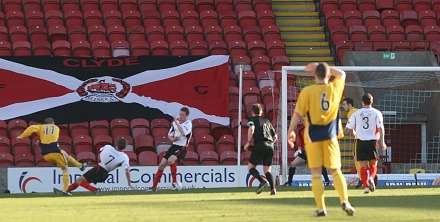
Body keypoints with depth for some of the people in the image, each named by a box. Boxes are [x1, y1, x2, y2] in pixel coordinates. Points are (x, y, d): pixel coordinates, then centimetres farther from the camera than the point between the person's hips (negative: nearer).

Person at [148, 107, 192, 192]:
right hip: (174, 146, 7)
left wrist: (177, 123, -25)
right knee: (162, 165, 1)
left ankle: (175, 181, -15)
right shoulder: (175, 122, 9)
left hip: (182, 148, -7)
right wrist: (172, 138, -5)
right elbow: (169, 134, 17)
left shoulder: (188, 124, -10)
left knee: (170, 160, -31)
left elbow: (183, 133, -29)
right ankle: (154, 186, 7)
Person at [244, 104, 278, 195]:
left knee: (250, 167, 5)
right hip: (270, 146, 5)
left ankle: (263, 181, -21)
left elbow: (251, 129, -12)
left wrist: (248, 142, -5)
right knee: (267, 170, 13)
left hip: (259, 145, -5)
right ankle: (273, 188, -10)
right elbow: (275, 136, 25)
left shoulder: (252, 119, 10)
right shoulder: (267, 121, 26)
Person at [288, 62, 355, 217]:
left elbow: (298, 114, -8)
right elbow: (341, 73, 21)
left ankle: (321, 208, -3)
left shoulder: (307, 92, -9)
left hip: (313, 136, -2)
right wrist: (323, 67, 19)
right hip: (330, 136, 2)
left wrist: (291, 131, 4)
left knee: (316, 173, 2)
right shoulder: (335, 88, 0)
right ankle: (344, 200, -8)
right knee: (336, 171, 10)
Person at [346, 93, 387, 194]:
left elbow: (350, 127, 5)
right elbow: (380, 128, -8)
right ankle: (371, 178, -18)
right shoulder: (376, 113, 0)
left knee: (363, 165, 5)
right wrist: (382, 142, -4)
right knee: (373, 164, 10)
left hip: (360, 141, 1)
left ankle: (366, 186, -4)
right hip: (372, 141, -1)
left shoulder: (357, 113, 5)